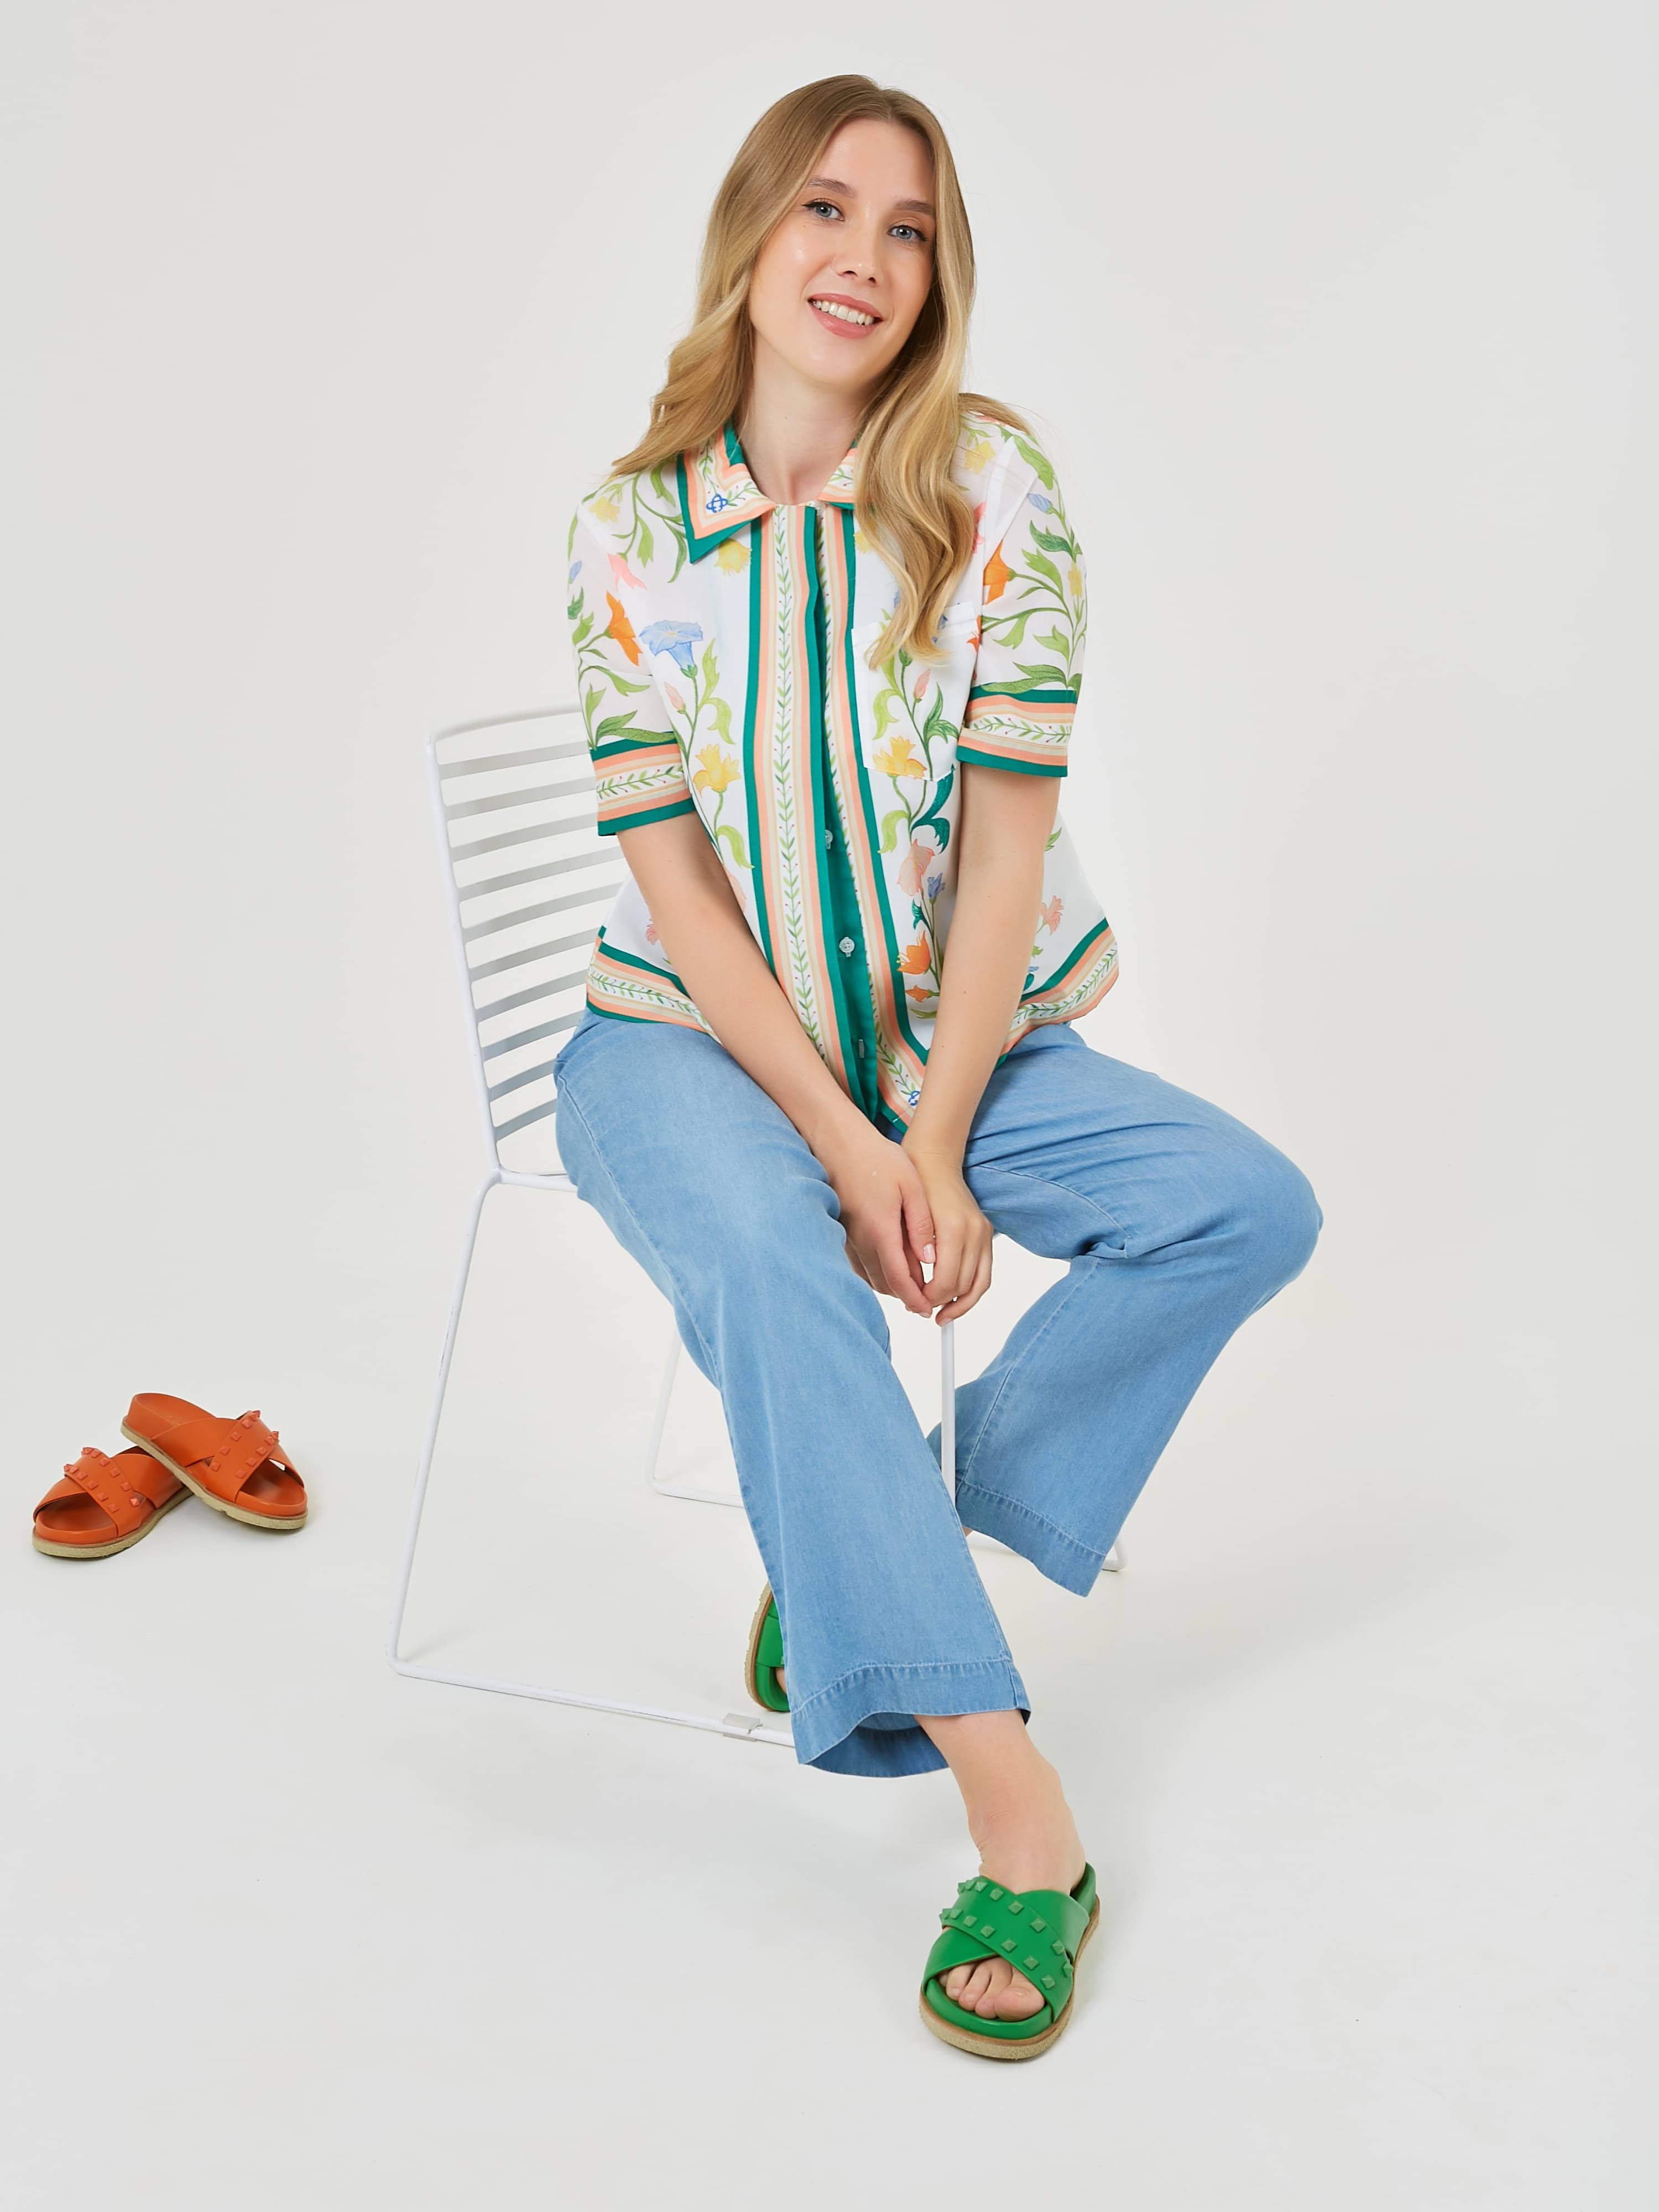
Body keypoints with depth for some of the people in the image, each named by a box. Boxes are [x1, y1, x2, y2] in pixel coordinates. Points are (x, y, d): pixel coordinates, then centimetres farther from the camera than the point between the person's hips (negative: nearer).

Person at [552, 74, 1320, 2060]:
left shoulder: (993, 486, -5)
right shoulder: (631, 529, -5)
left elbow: (1007, 835, -10)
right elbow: (674, 875, -9)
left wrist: (936, 1146, -17)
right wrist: (844, 1143, -19)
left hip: (963, 1034, 2)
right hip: (696, 1036, -2)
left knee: (1253, 1208, -18)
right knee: (761, 1252, -34)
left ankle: (854, 1558, -9)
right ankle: (1017, 1818, -32)